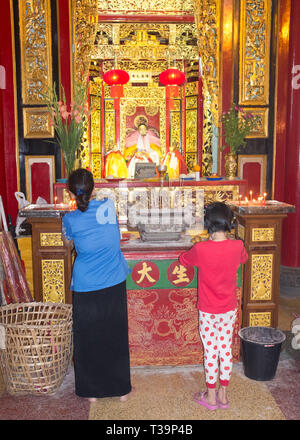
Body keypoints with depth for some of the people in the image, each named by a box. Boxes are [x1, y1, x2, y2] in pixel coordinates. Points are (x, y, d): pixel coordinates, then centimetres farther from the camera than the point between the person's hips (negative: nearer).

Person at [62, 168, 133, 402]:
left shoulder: (70, 219, -12)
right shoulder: (109, 206, -9)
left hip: (85, 288, -1)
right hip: (114, 285, 2)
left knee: (88, 338, 16)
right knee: (116, 336, 15)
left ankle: (91, 390, 30)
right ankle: (122, 388, 29)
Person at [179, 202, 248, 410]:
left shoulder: (200, 249, -21)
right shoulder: (237, 246, -13)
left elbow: (183, 260, 0)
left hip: (208, 311, -2)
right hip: (229, 309, 3)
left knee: (210, 351, 10)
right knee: (226, 349, 15)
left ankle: (211, 396, 24)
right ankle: (224, 395, 29)